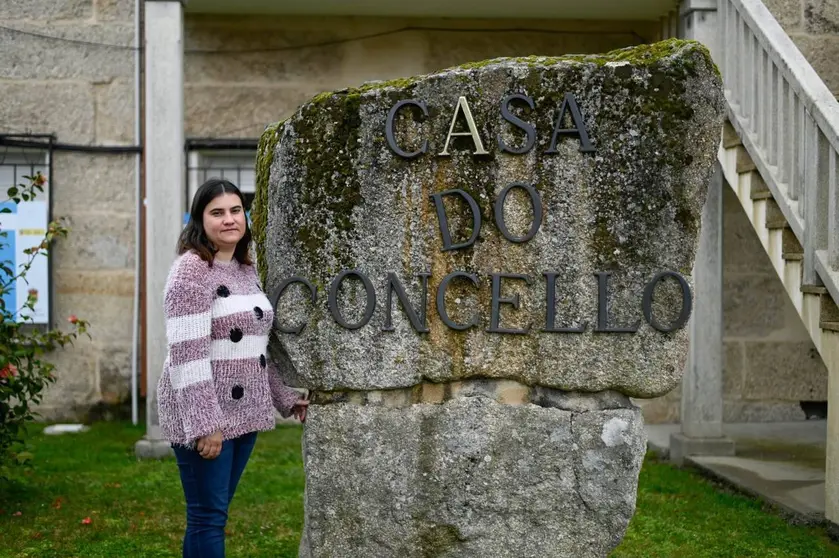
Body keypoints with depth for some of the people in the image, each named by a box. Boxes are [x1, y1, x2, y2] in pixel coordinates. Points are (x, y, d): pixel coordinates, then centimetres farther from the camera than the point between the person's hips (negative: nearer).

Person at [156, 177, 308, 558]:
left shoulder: (247, 269, 12)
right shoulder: (191, 270, -13)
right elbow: (187, 353, -20)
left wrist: (286, 396, 19)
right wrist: (204, 423, -23)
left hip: (244, 410, 7)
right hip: (203, 413, -7)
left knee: (216, 513, 13)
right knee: (207, 516, -1)